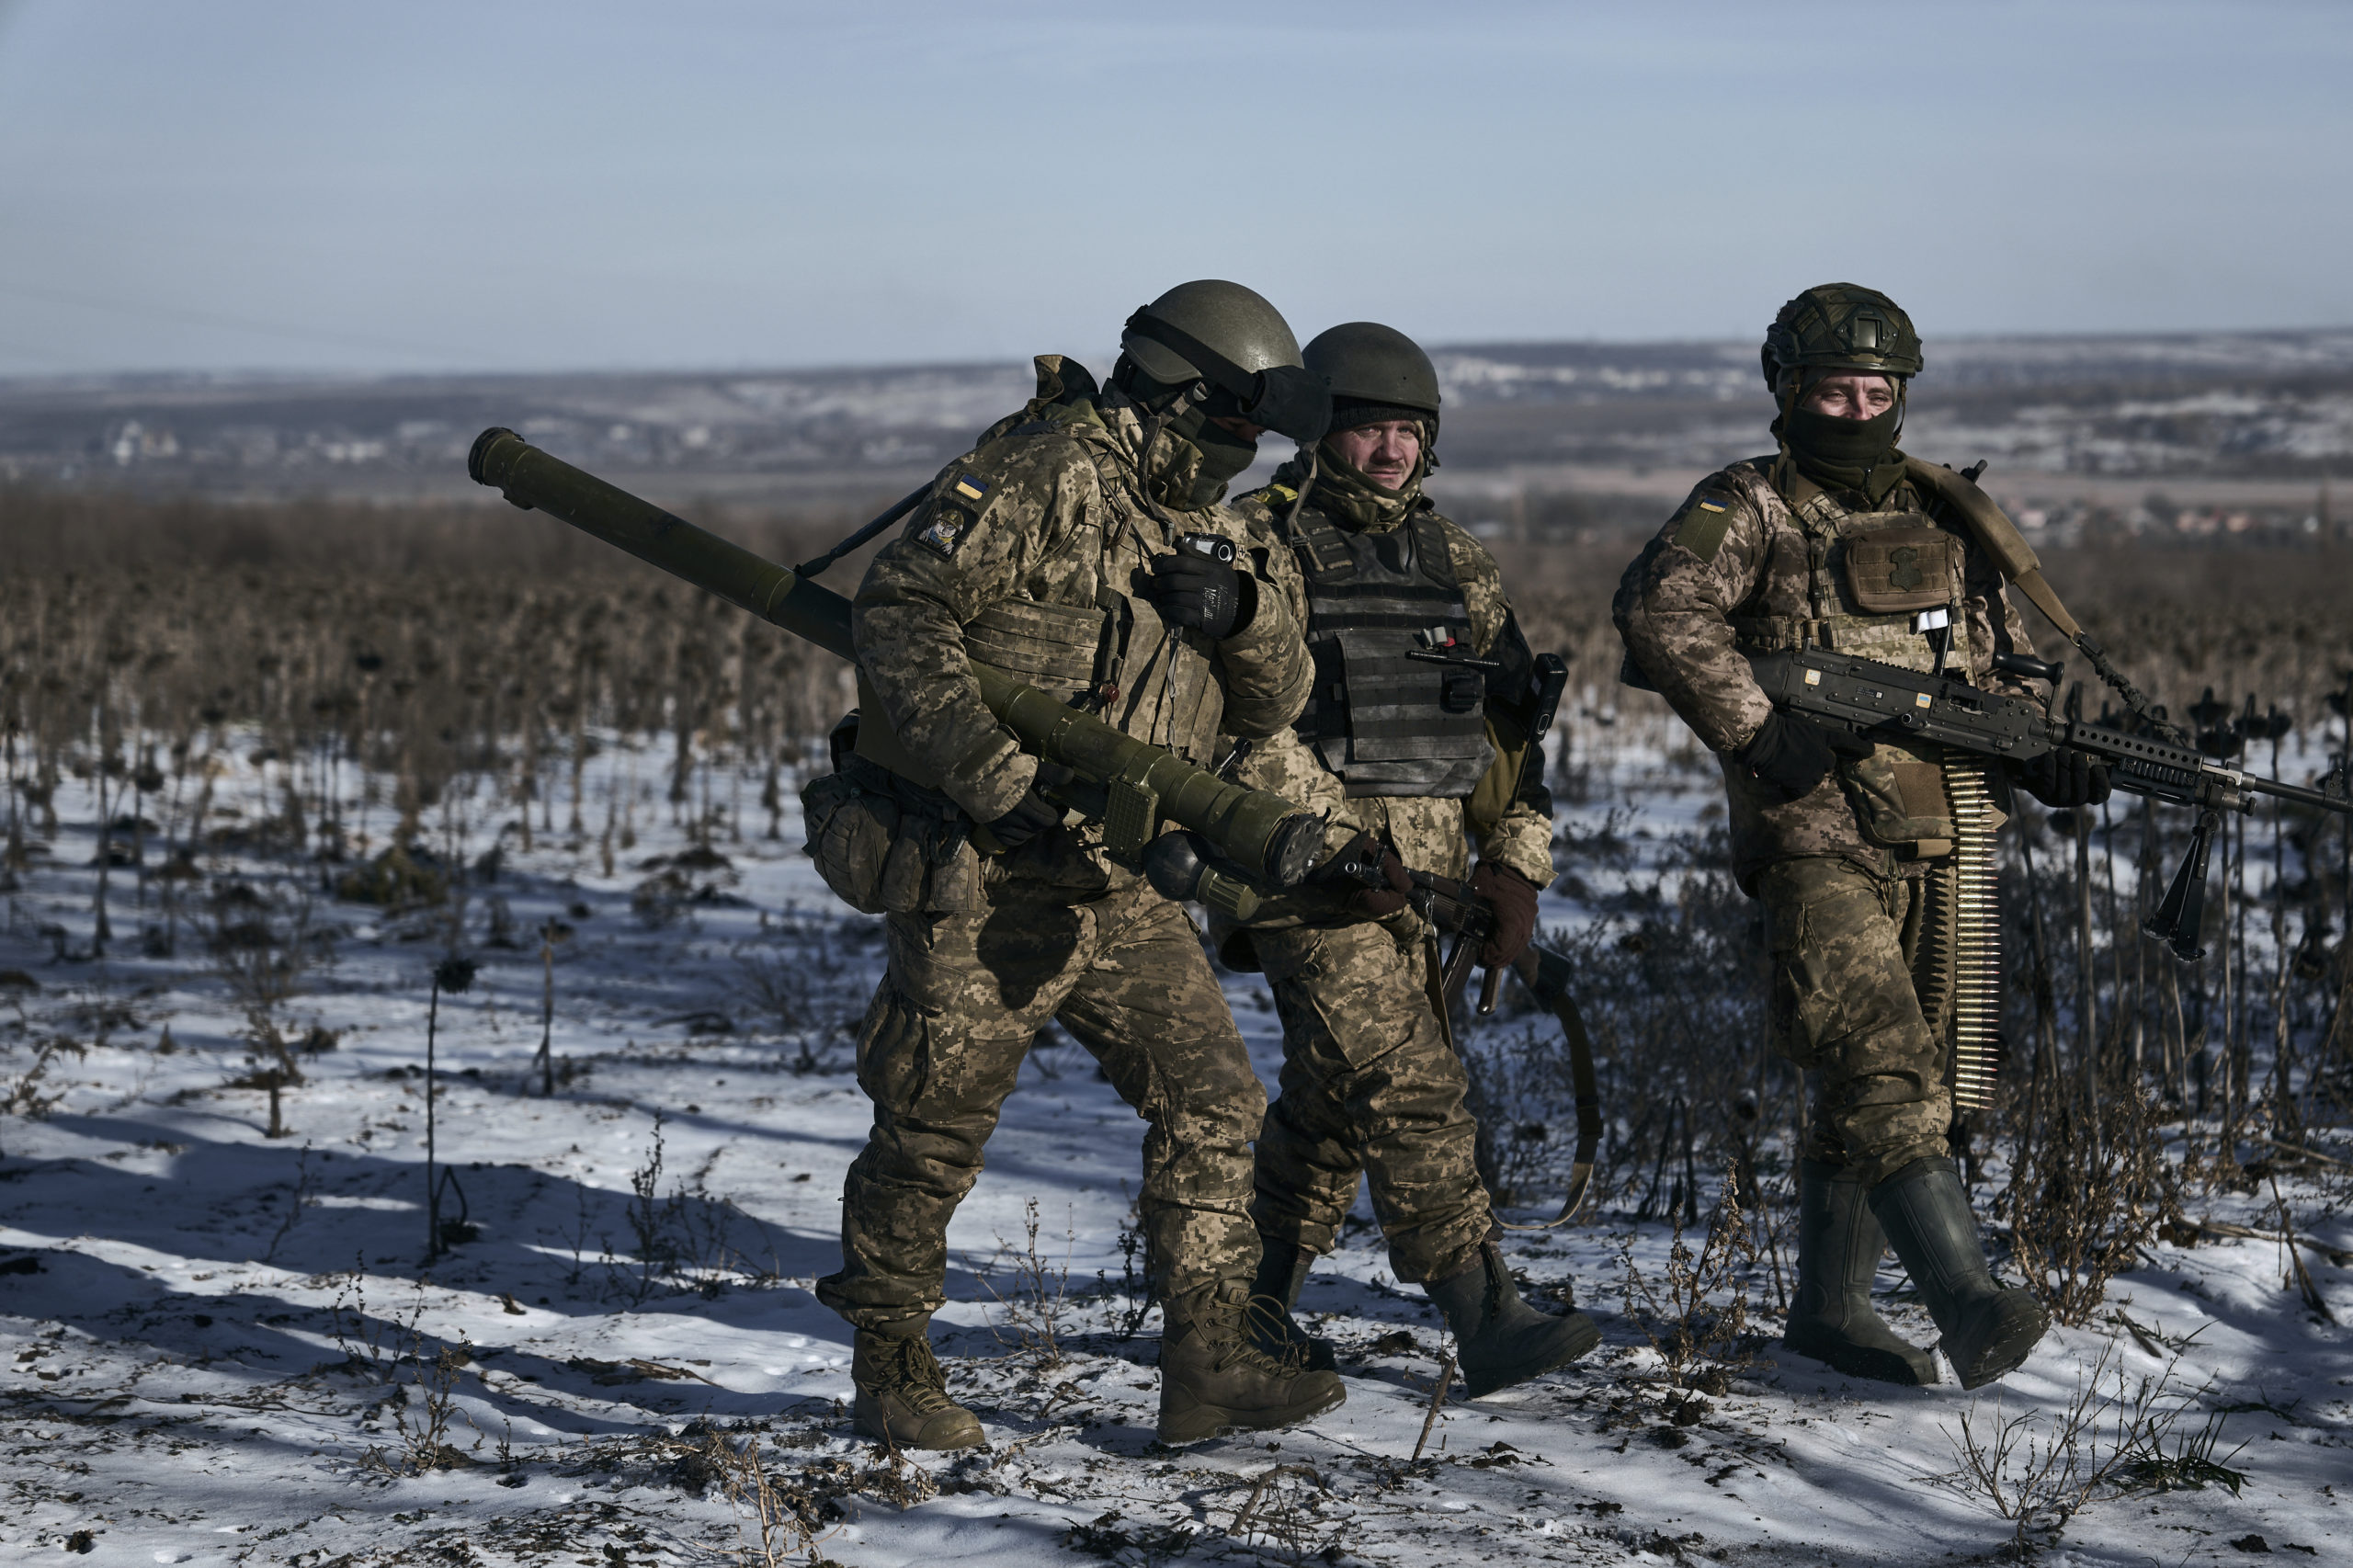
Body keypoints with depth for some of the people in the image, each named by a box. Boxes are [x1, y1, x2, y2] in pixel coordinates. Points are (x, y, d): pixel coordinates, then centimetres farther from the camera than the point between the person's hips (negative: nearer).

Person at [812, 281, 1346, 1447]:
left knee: (1212, 1099, 1)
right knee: (934, 1123, 1)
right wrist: (999, 775, -25)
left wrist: (1242, 610, -10)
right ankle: (891, 1370, 17)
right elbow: (897, 612, -18)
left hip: (1112, 883, 8)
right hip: (978, 873, -8)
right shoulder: (1047, 474, -11)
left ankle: (1208, 1364, 6)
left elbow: (1274, 705, 12)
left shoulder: (1201, 529, 15)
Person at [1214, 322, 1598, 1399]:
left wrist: (1516, 866, 5)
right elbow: (1247, 723, -13)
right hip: (1312, 870, -6)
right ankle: (1484, 1320, -15)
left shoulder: (1454, 563, 15)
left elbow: (1509, 723, 15)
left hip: (1428, 877, 6)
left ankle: (1253, 1306, 25)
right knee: (1408, 1086, -15)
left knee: (1336, 1104, 11)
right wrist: (1348, 842, -20)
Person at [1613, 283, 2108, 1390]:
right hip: (1816, 848, -6)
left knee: (1874, 1087, 11)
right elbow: (1660, 609, -19)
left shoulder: (1943, 521, 15)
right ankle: (1967, 1304, -24)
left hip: (1938, 853, 6)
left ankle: (1830, 1310, 22)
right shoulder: (1749, 509, -3)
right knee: (1883, 1065, -19)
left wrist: (2045, 757, 1)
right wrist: (1760, 732, -25)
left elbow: (1998, 672, 20)